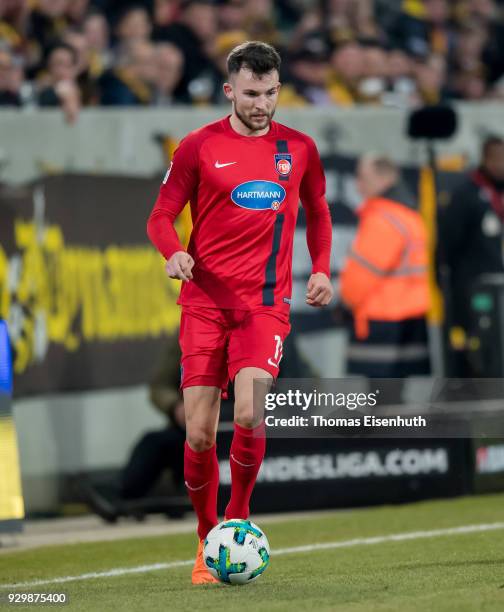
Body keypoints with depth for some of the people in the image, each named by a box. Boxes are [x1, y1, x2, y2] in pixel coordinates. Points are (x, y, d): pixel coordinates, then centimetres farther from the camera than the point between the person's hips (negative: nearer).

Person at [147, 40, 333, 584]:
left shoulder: (299, 149, 7)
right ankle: (207, 539, 16)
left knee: (249, 415, -20)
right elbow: (161, 217, 4)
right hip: (205, 300, 0)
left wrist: (320, 270, 6)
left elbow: (317, 212, 22)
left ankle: (238, 518, 3)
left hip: (265, 304, 0)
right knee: (199, 433, -3)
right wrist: (174, 253, -18)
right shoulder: (199, 147, 1)